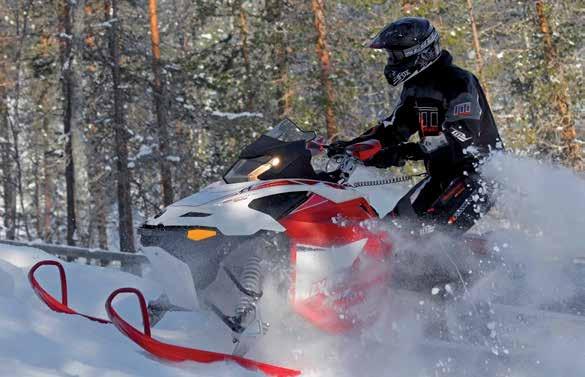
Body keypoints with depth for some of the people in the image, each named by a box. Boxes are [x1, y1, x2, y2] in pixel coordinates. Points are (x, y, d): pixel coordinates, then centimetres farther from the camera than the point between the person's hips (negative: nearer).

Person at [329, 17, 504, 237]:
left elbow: (460, 136, -30)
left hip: (479, 169, -9)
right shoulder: (415, 86, 10)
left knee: (439, 230, -28)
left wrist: (406, 152, -37)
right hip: (442, 174, 9)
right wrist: (352, 145, 4)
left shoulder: (459, 82, -19)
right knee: (399, 221, 1)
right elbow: (395, 127, 17)